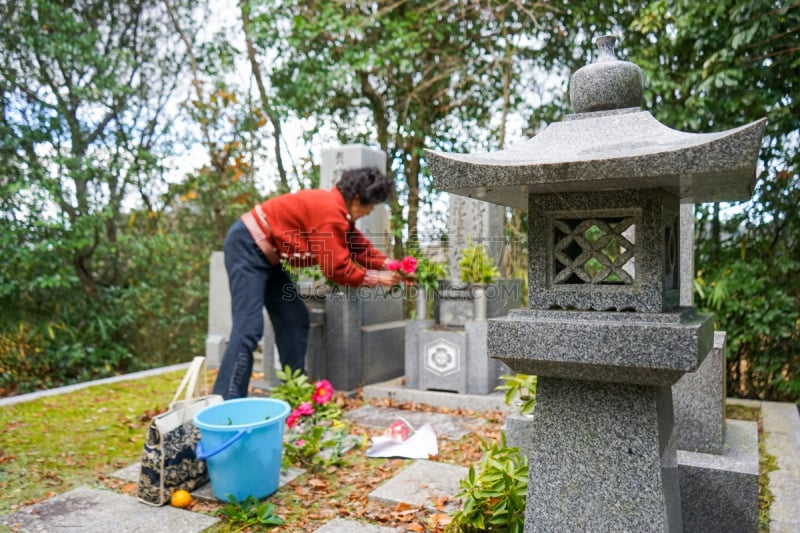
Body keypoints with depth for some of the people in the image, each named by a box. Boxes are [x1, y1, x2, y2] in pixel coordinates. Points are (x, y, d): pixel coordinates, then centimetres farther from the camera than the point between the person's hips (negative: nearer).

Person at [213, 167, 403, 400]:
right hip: (247, 246, -11)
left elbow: (360, 246, 11)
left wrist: (390, 265, -1)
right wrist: (377, 279, -10)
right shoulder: (330, 212, -23)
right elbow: (337, 268, -21)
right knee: (248, 327, -17)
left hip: (264, 253, 11)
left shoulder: (337, 208, 9)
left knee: (294, 320, 8)